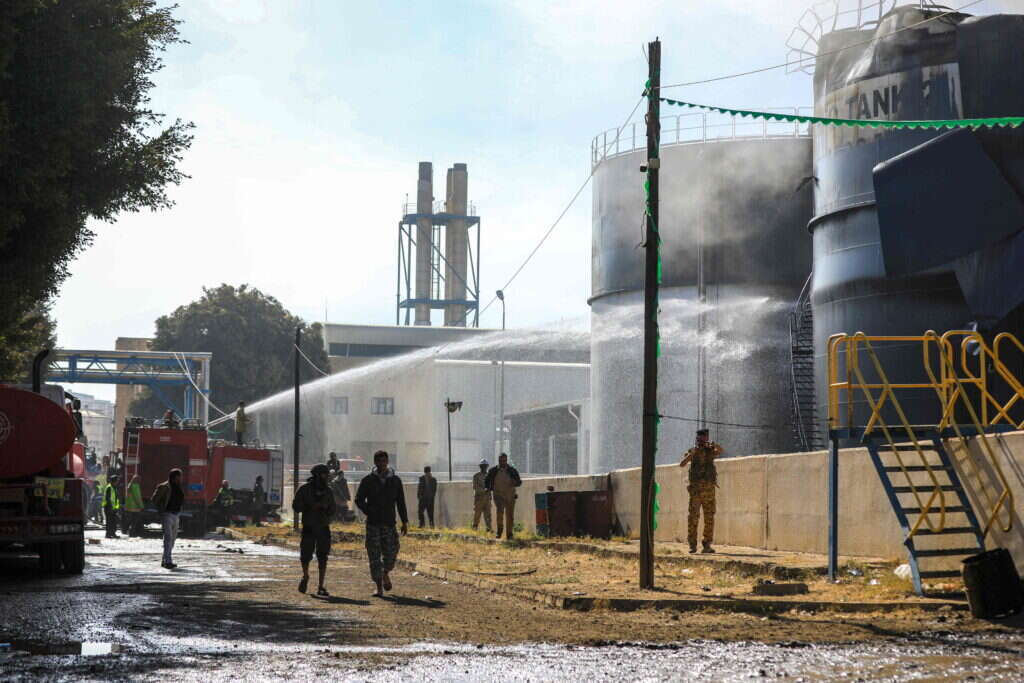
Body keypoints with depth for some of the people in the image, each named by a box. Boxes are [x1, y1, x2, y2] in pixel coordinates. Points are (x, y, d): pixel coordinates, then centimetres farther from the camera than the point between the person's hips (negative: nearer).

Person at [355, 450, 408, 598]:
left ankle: (386, 573, 27)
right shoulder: (368, 480, 3)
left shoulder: (395, 480, 7)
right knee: (374, 556, -3)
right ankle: (379, 587, 1)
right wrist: (369, 511, -11)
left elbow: (401, 502, 10)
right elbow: (359, 499, 4)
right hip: (373, 524, -1)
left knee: (391, 553, -4)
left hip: (389, 523, 1)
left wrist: (404, 521, 5)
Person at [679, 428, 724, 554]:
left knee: (709, 518, 2)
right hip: (695, 490, -2)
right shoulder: (692, 452, 4)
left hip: (709, 490, 2)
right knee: (693, 517, -6)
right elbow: (682, 464, -12)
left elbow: (720, 450, -17)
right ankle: (692, 545, -3)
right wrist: (692, 453, -23)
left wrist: (712, 444, -36)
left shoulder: (711, 451, 6)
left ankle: (707, 545, 8)